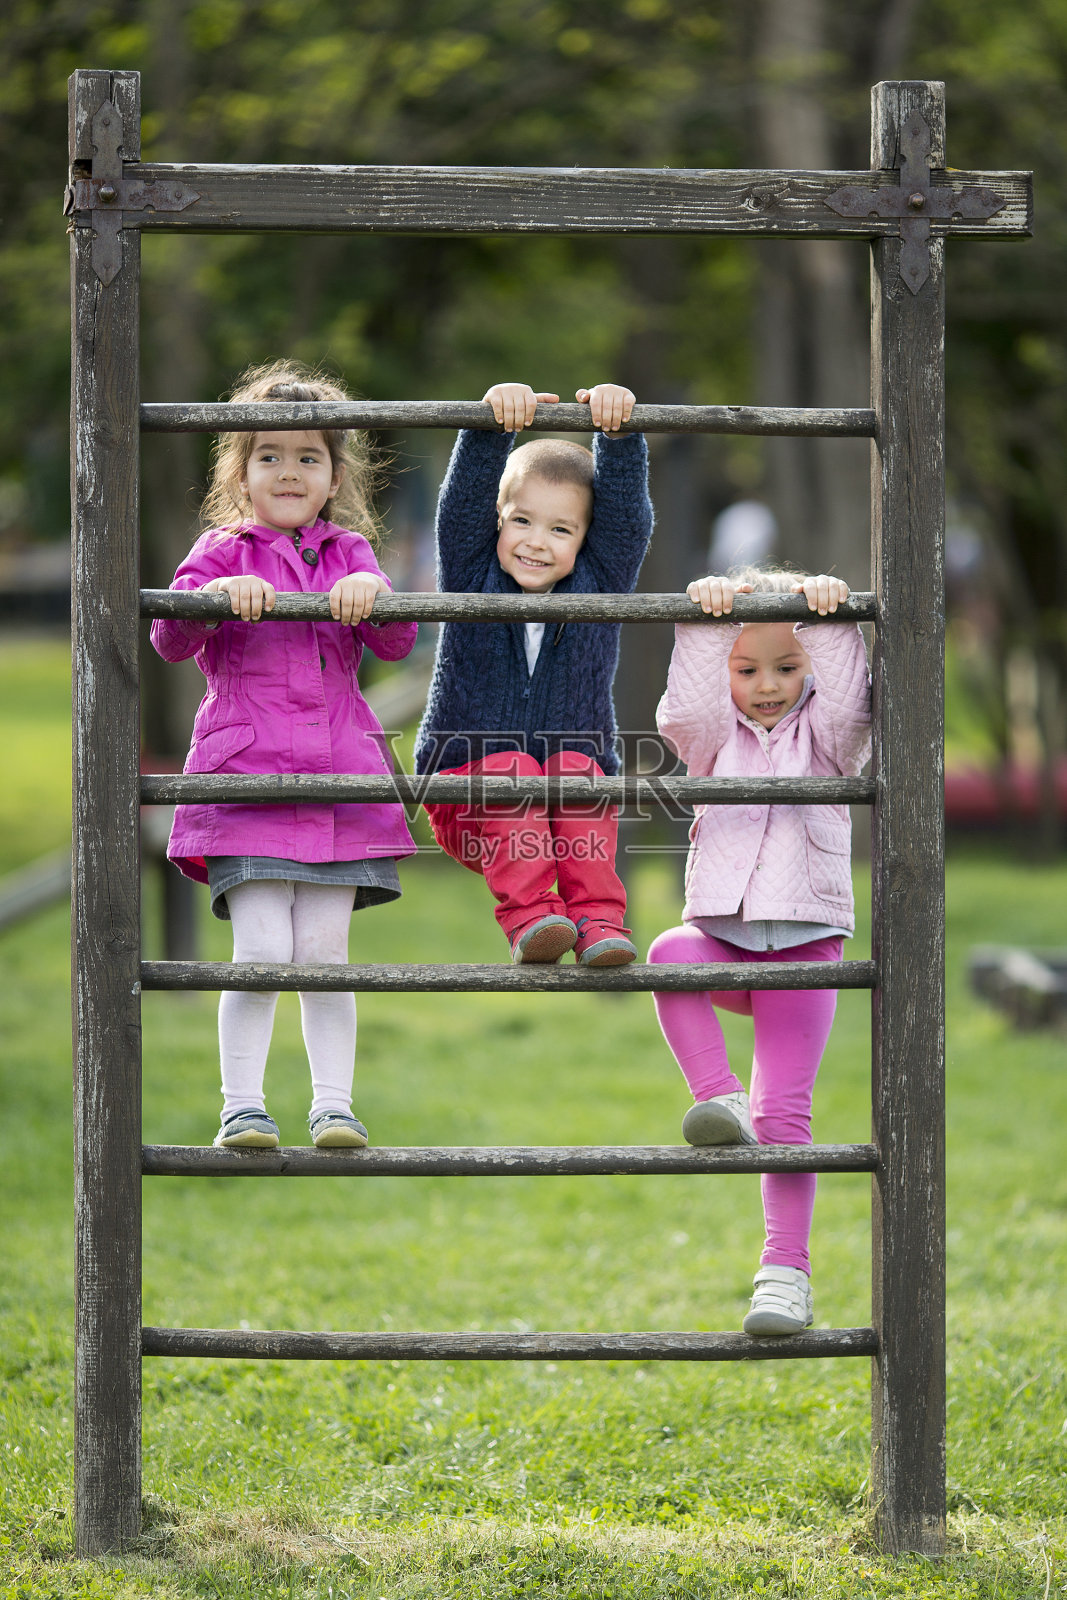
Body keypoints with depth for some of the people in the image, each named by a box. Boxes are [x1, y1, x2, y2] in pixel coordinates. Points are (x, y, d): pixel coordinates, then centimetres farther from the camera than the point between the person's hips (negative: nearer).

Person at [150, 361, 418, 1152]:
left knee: (325, 952, 0)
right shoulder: (223, 551, 6)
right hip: (247, 774, -2)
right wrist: (218, 592, -25)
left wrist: (370, 593, -19)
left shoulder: (349, 554, 13)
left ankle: (334, 1104, 6)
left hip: (338, 775, 2)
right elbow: (170, 638, -6)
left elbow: (397, 643, 1)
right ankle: (242, 1107, -5)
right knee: (262, 950, -11)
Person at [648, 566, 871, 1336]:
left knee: (786, 1112, -7)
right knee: (670, 955, -35)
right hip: (721, 936, 2)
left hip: (804, 944, -1)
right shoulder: (716, 739, 10)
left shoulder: (824, 737, 8)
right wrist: (705, 623, -22)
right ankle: (721, 1100, -33)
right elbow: (687, 705, -11)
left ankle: (787, 1272, -3)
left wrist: (832, 621, -24)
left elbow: (845, 699, -13)